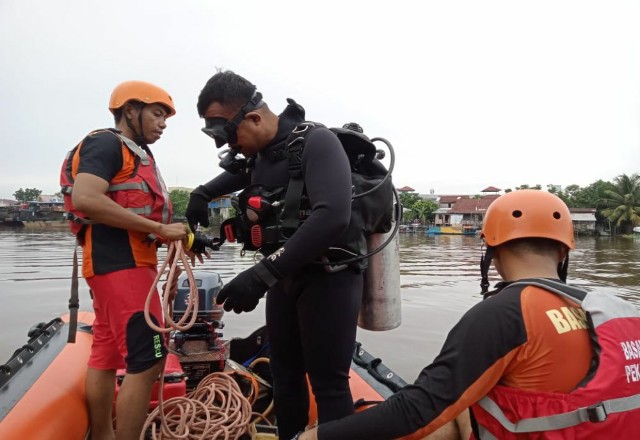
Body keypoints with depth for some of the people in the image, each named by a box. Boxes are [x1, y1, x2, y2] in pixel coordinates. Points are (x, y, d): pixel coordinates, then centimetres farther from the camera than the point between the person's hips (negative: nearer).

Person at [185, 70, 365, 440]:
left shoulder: (316, 142, -17)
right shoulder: (259, 152, 8)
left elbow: (332, 216, -32)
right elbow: (243, 173, 34)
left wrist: (262, 274, -33)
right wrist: (203, 193, 14)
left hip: (329, 277, -8)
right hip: (287, 277, 8)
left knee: (328, 383, -3)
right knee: (285, 373, 14)